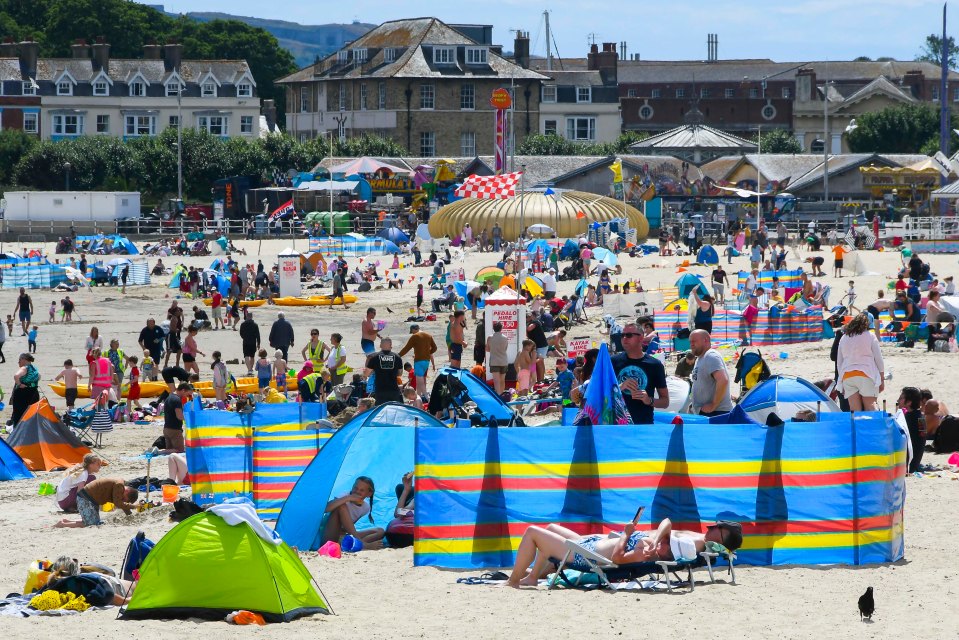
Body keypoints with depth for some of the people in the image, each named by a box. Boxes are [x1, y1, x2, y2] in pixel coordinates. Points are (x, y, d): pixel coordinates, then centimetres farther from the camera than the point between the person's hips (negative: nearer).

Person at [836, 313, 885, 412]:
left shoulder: (844, 338, 15)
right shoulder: (870, 336, 3)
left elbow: (839, 362, 17)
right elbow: (878, 359, 3)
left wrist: (841, 382, 22)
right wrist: (882, 379, 10)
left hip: (847, 375, 3)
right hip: (866, 375, -3)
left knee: (854, 408, -1)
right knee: (870, 406, -5)